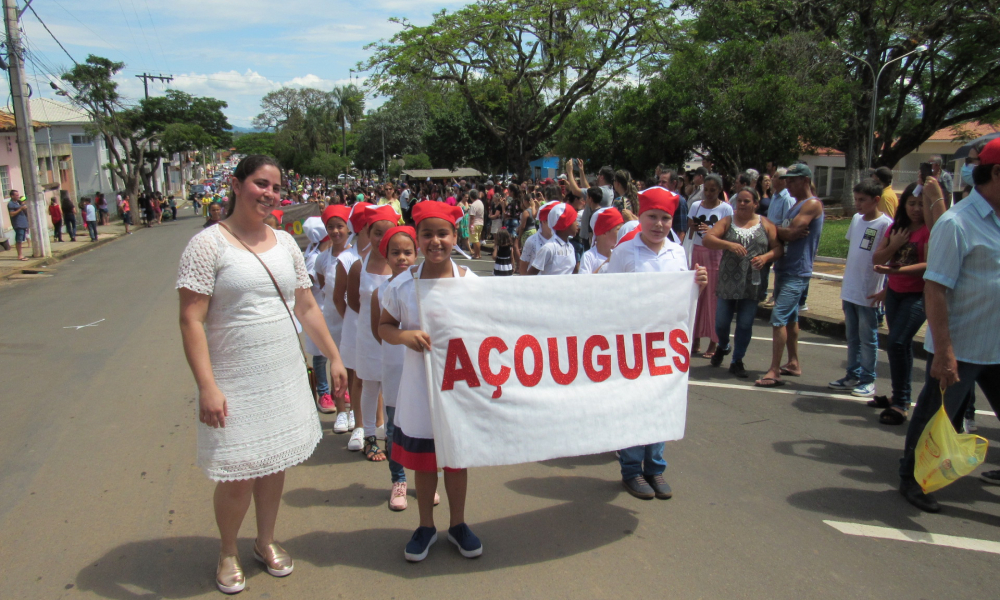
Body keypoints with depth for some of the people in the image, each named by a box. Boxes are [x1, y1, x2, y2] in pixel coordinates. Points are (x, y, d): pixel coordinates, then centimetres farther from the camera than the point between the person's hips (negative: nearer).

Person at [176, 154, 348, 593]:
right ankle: (228, 553, 29)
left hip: (285, 376, 5)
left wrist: (333, 356, 12)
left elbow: (306, 307, 13)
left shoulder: (284, 242, 7)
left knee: (274, 464, 16)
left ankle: (266, 541, 38)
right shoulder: (208, 244, -10)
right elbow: (191, 320, -14)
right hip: (235, 382, -5)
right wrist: (206, 386, -21)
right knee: (238, 477, 2)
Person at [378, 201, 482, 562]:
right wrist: (405, 336, -16)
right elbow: (384, 327, 4)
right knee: (423, 459, 13)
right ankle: (426, 526, 34)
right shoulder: (402, 284, -5)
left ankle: (457, 524, 34)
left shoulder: (470, 282, -6)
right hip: (419, 385, 0)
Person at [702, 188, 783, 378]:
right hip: (728, 283, 0)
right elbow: (706, 239, -9)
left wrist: (766, 257, -16)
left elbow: (778, 248, 5)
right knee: (721, 321, 5)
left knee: (745, 324, 3)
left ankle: (737, 360, 20)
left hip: (752, 284, 0)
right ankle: (722, 346, 37)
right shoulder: (727, 222, 4)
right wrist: (729, 245, -24)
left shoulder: (765, 224, 7)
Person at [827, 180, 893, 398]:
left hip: (869, 293, -7)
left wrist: (883, 291, -17)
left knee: (867, 338, 4)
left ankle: (868, 380, 15)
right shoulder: (856, 218, 8)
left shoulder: (885, 224, -13)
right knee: (852, 337, 15)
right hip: (849, 290, 7)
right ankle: (853, 376, 26)